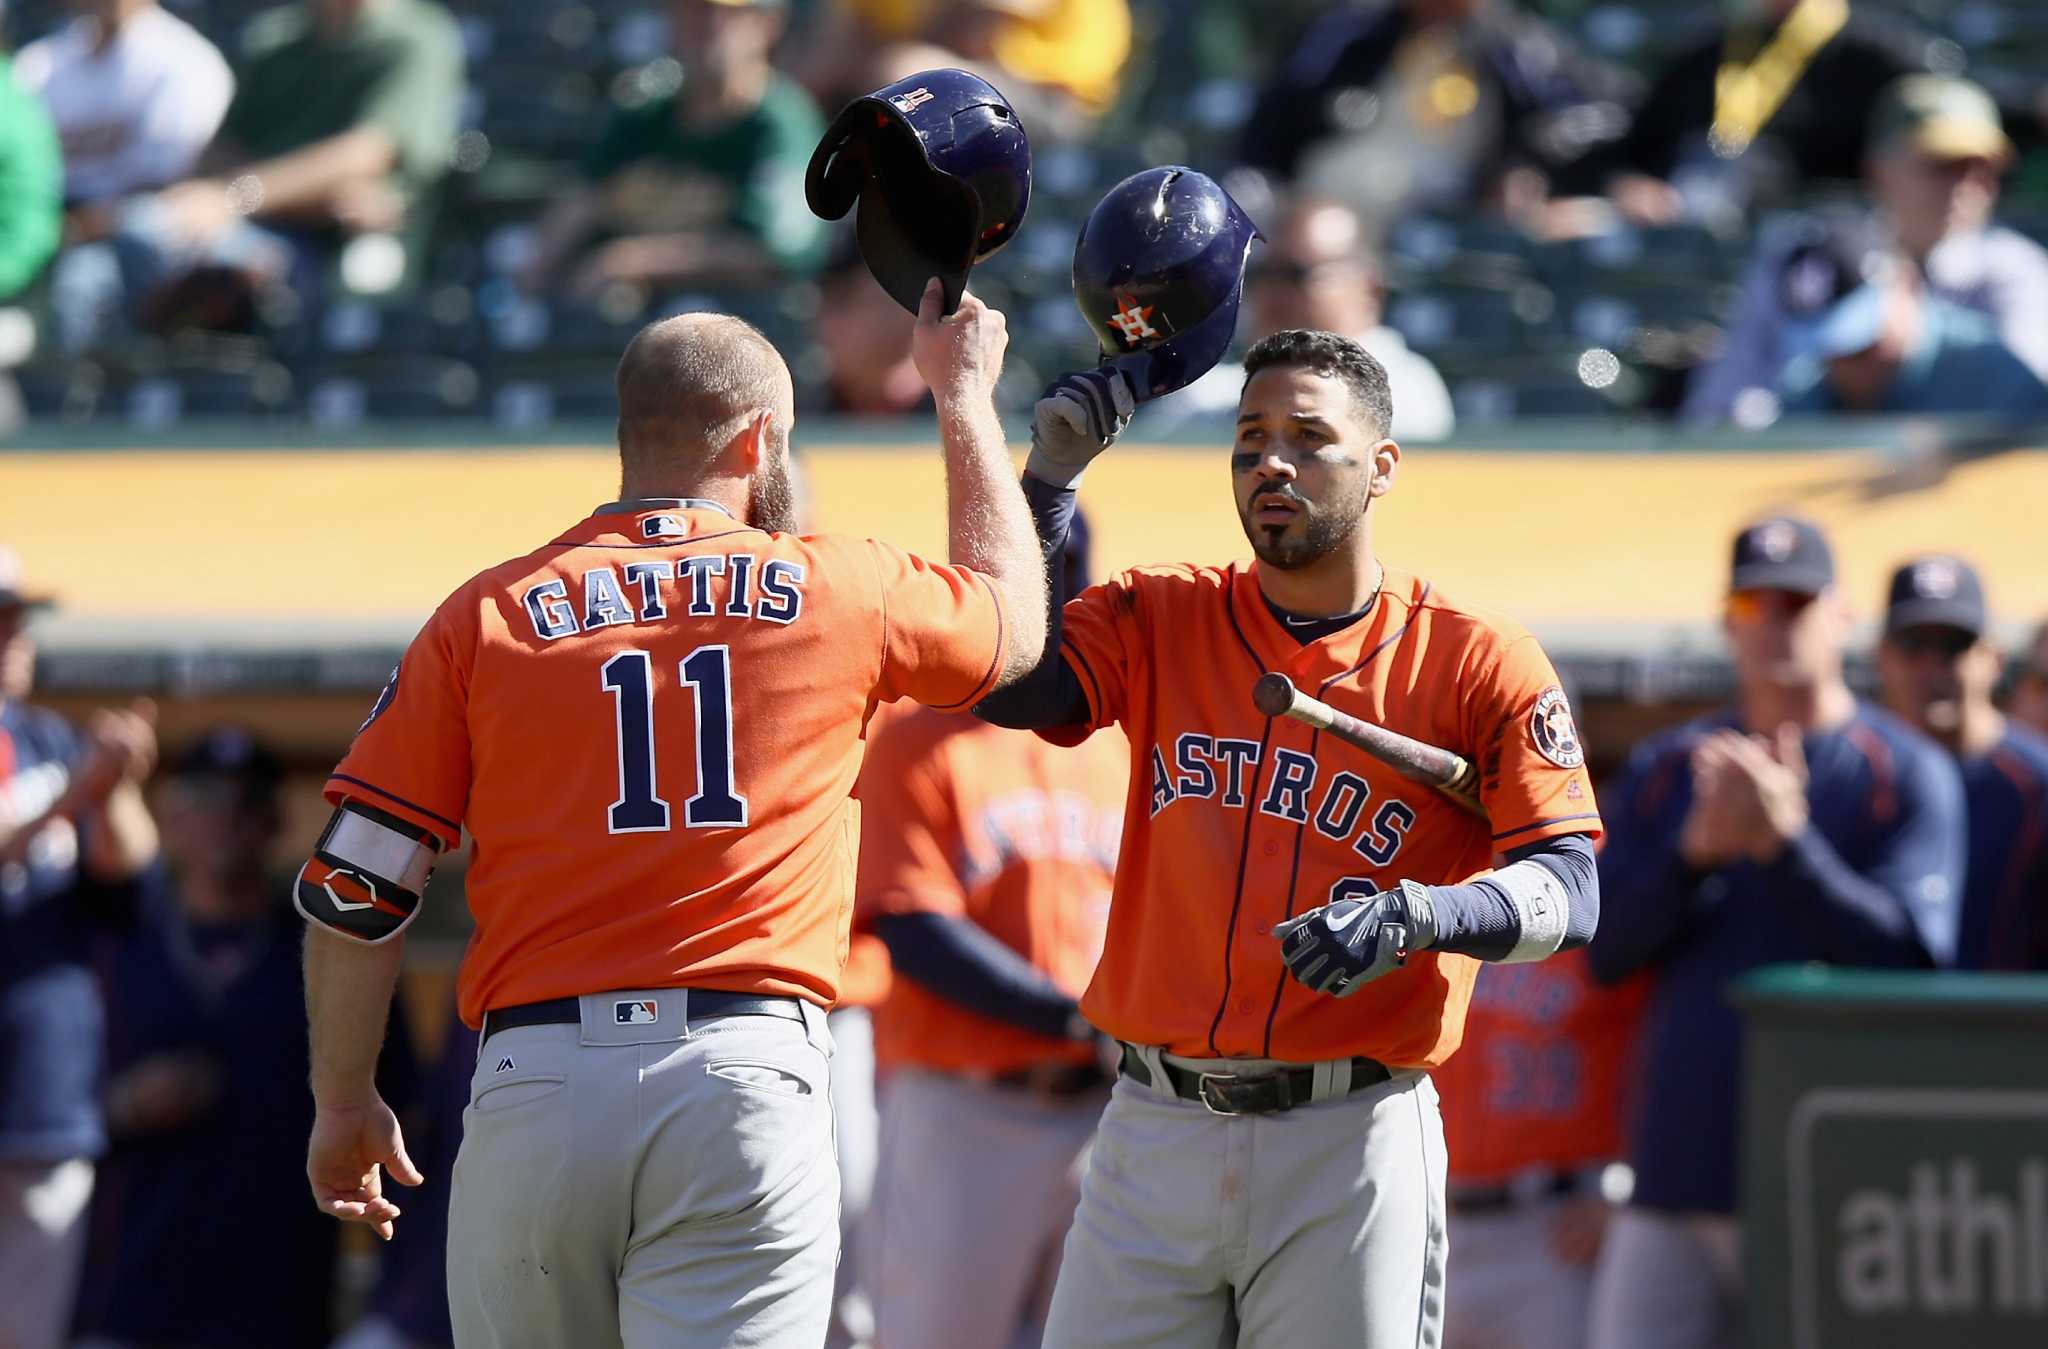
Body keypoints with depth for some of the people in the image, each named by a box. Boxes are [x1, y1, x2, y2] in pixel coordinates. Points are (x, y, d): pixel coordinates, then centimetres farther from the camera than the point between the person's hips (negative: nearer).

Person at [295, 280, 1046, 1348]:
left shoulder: (487, 616, 9)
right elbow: (1014, 619, 33)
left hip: (532, 1097, 1)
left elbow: (352, 888, 7)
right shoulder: (840, 593, 9)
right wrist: (963, 394, 46)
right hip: (745, 1087, -1)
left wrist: (343, 1104, 20)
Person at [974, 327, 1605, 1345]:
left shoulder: (1478, 664, 0)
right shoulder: (1158, 621, 10)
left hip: (1351, 1149, -2)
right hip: (1153, 1134, 3)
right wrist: (1051, 470, -9)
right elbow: (1001, 683, -7)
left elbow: (1568, 894, -8)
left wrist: (1416, 918, -27)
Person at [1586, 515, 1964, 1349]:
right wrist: (1695, 854, -12)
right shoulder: (1663, 771, 14)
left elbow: (1912, 959, -9)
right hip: (1675, 1179, 4)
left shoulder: (1908, 774, 2)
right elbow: (1605, 950, 5)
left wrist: (1786, 844, -19)